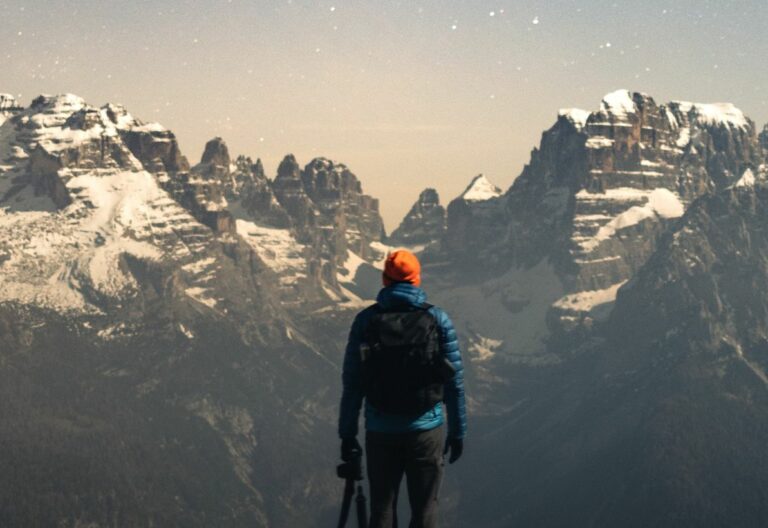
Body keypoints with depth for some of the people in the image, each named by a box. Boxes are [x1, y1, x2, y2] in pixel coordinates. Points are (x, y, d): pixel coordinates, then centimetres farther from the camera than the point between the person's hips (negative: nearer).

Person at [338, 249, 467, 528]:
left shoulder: (366, 320, -3)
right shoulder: (438, 319, -3)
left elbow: (352, 382, -3)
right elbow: (454, 381, -2)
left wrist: (347, 433, 5)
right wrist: (458, 431, 7)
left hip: (380, 431, 1)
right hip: (426, 428, -1)